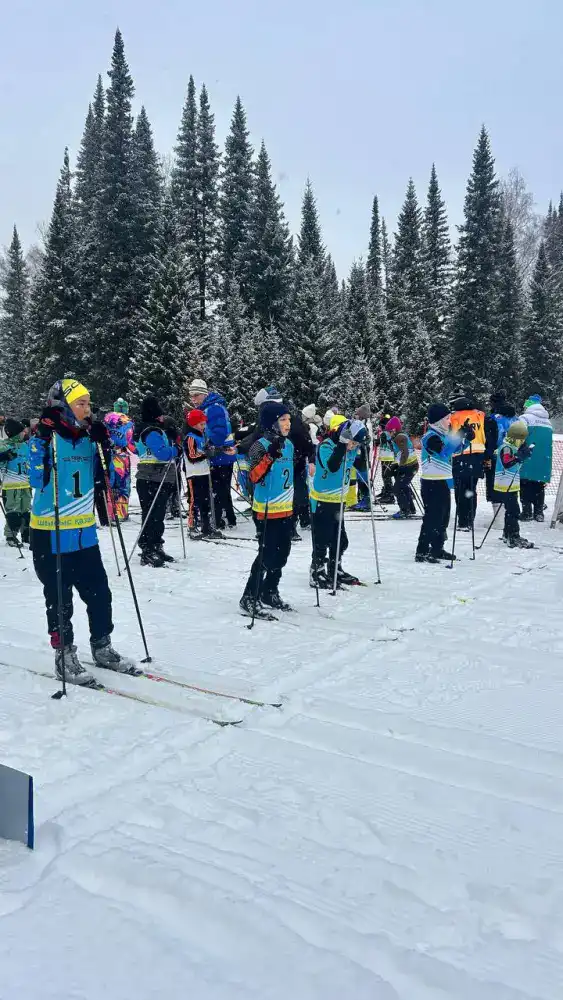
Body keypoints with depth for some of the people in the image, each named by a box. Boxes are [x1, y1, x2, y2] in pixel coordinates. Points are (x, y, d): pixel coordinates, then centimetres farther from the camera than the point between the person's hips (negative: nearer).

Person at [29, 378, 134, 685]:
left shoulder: (88, 438, 6)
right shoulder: (46, 437, -11)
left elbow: (107, 476, 10)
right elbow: (37, 481, -21)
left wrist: (104, 444, -3)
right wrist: (42, 441, -30)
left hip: (84, 533, 6)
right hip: (50, 534, -5)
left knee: (99, 593, 10)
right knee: (59, 600, 5)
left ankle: (102, 648, 28)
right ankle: (64, 656, 20)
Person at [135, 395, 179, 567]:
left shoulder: (157, 429, 17)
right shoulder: (152, 432, -15)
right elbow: (164, 454, -23)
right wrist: (175, 449, -6)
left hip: (161, 481, 10)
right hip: (151, 481, -10)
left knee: (158, 516, 15)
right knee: (152, 516, -8)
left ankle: (156, 548, 23)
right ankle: (147, 552, -5)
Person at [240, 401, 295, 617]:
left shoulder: (288, 444, 10)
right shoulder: (261, 445, -12)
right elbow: (254, 477, -21)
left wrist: (295, 501, 20)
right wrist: (270, 456, -31)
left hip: (286, 508, 8)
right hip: (268, 509, -8)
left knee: (282, 553, 14)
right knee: (267, 554, -8)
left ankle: (269, 592, 29)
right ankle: (249, 598, 1)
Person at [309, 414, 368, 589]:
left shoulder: (350, 449, 3)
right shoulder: (326, 446, -18)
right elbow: (331, 466, -35)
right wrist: (342, 447, -39)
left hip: (338, 501, 8)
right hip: (322, 500, -8)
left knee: (340, 540, 15)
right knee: (322, 540, -4)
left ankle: (335, 571, 30)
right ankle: (317, 574, 6)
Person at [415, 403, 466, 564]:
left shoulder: (444, 434, 13)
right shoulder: (431, 436, -15)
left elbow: (456, 449, 22)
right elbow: (444, 451, -29)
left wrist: (466, 438, 5)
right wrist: (460, 436, -30)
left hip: (443, 482, 9)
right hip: (432, 483, -9)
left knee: (443, 517, 15)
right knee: (432, 517, -9)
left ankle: (437, 548, 26)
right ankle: (422, 552, -5)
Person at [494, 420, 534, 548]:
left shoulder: (514, 447, 15)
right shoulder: (506, 448, -15)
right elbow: (506, 463, -30)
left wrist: (525, 453, 9)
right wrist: (519, 457, -39)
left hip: (512, 485, 10)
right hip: (506, 485, -10)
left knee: (511, 510, 17)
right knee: (513, 511, -12)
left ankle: (507, 535, 28)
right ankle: (513, 538, -12)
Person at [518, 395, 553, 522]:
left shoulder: (525, 418, -4)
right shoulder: (548, 421, 17)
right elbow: (550, 443, 21)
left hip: (528, 459, -6)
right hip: (544, 461, 6)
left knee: (526, 486, 0)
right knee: (539, 487, 10)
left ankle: (527, 512, -3)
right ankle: (539, 513, 10)